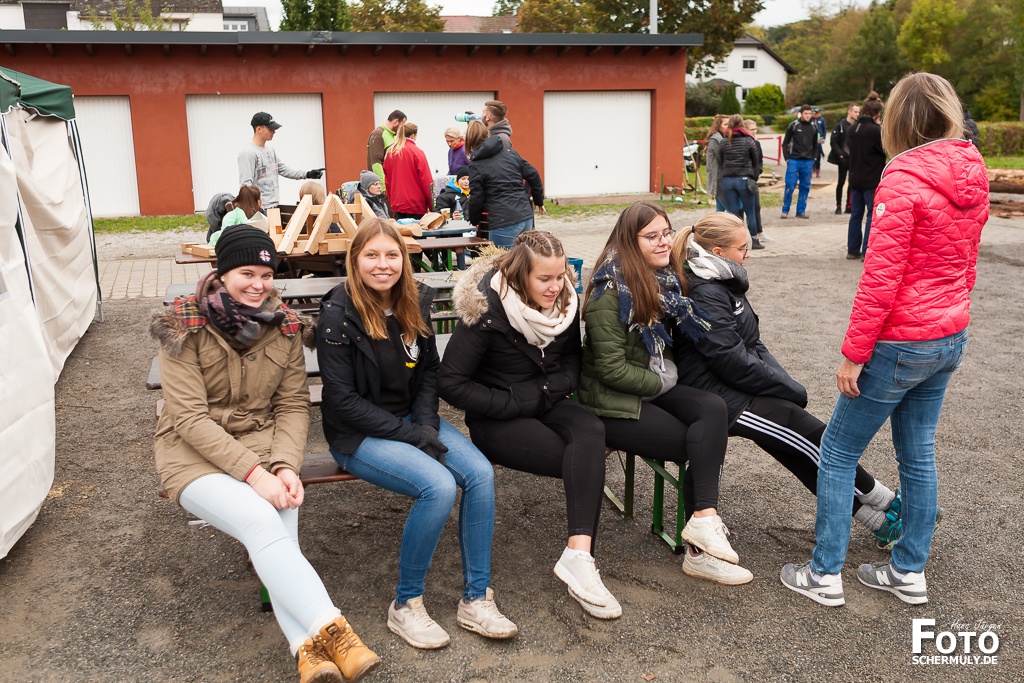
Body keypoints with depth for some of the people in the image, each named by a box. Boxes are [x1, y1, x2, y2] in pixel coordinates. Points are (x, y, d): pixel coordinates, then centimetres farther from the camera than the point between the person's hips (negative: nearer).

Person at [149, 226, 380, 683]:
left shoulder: (284, 327, 4)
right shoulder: (185, 329, -8)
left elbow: (293, 405, 4)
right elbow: (189, 418, -14)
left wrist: (286, 466, -14)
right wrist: (253, 473, -23)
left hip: (263, 446, 3)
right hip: (196, 455, -3)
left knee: (279, 533, -26)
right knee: (261, 522, -31)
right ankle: (330, 629, -34)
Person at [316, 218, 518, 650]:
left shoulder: (415, 303, 2)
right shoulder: (338, 315, -15)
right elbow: (343, 399, -16)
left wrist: (426, 425, -8)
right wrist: (409, 435, -18)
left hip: (412, 419, 6)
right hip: (358, 435, -6)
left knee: (480, 472, -18)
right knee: (439, 486, -28)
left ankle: (476, 600, -5)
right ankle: (405, 606, -7)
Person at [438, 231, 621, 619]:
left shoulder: (565, 302, -1)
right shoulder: (487, 311, -17)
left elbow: (572, 361, 13)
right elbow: (450, 383, -14)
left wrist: (545, 393, -9)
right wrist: (513, 404, -18)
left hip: (546, 405, 5)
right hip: (496, 420, -5)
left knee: (591, 431, -30)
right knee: (586, 463, -28)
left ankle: (578, 556, -36)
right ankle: (579, 556, -21)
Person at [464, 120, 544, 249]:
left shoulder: (476, 166, -1)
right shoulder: (511, 152, 14)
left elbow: (476, 199, -1)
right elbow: (532, 175, 14)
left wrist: (474, 220, 18)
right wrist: (539, 201, 26)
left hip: (503, 224, -6)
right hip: (526, 217, 6)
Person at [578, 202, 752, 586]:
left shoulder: (664, 279, 7)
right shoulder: (611, 292, -17)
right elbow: (612, 370, -18)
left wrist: (669, 379, 5)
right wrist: (663, 383, -10)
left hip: (657, 387, 7)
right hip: (615, 403, -7)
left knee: (714, 409, -21)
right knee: (702, 445, -17)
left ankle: (703, 521, -21)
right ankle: (700, 551, -5)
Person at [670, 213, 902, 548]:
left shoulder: (722, 285, 14)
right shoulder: (703, 294, -17)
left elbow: (754, 346, 17)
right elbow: (733, 363, -20)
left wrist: (787, 384, 2)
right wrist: (792, 390, -10)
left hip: (733, 388, 9)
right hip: (717, 397, -9)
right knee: (810, 433, -13)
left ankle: (876, 519, -5)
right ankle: (885, 505, 2)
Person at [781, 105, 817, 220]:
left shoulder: (813, 128, 11)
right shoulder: (793, 126, 0)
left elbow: (815, 145, 20)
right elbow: (785, 143, 3)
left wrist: (812, 159, 9)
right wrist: (787, 158, -5)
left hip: (807, 162, 4)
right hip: (793, 161, -4)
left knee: (805, 187, 4)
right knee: (790, 186, -6)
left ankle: (801, 211, 11)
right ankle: (785, 210, 2)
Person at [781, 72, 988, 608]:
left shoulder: (902, 180, -20)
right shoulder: (971, 175, 6)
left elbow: (881, 277, -22)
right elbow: (967, 263, 15)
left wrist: (854, 353, -16)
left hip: (901, 341, -8)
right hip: (950, 336, 8)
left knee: (837, 452, 5)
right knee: (918, 454, 17)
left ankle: (824, 575, 13)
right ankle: (910, 572, 30)